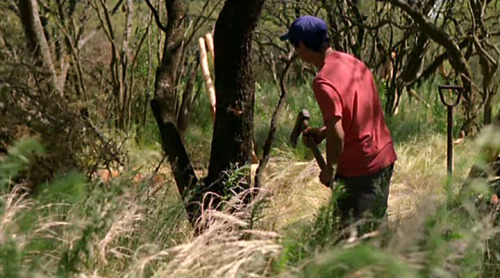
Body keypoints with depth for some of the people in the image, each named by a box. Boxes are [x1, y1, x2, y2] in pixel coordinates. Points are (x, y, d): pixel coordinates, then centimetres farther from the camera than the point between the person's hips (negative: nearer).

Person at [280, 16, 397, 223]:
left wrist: (328, 169, -10)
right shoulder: (353, 62, 6)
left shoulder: (324, 82, -21)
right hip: (384, 158, 9)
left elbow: (338, 135, -26)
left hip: (359, 171, -9)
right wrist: (323, 132, 10)